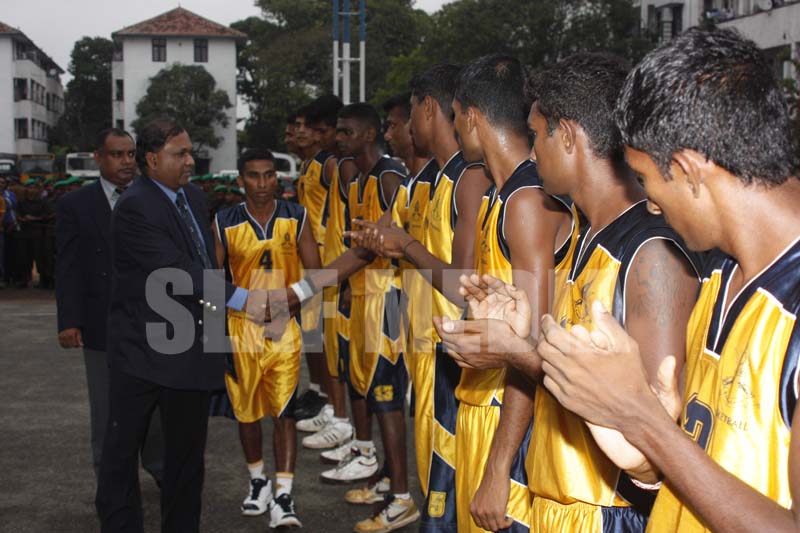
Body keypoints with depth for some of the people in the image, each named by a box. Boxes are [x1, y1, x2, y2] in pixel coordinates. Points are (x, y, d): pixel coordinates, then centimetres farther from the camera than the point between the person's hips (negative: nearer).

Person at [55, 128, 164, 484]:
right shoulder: (74, 205, 0)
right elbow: (67, 268, -3)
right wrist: (68, 321, -11)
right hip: (102, 326, -1)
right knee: (107, 412, 9)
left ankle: (159, 468, 28)